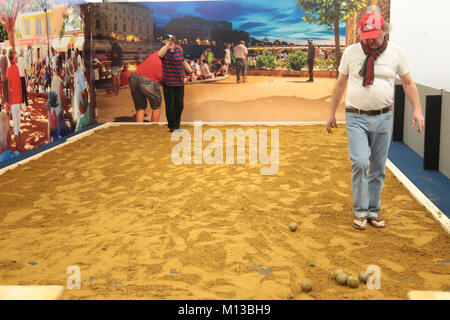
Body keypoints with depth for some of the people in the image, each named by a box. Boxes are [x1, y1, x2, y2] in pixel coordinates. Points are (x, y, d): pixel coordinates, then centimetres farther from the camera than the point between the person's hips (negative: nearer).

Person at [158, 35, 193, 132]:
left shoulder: (178, 49, 5)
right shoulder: (164, 51, -11)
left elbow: (184, 62, 18)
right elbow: (160, 54, -37)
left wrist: (191, 72, 12)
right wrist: (167, 45, -45)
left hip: (180, 83, 5)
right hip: (168, 84, -4)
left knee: (179, 105, 11)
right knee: (170, 105, -1)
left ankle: (177, 124, 29)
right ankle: (171, 125, 18)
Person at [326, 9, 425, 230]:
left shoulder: (396, 52, 1)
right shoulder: (351, 52, 0)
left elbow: (408, 82, 8)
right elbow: (340, 83, 8)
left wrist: (417, 109, -4)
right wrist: (332, 113, 10)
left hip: (383, 118, 2)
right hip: (356, 117, -1)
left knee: (378, 168, 7)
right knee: (360, 162, -14)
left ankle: (373, 211, 19)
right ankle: (360, 211, 0)